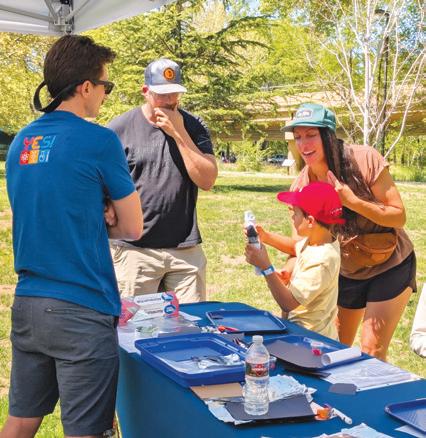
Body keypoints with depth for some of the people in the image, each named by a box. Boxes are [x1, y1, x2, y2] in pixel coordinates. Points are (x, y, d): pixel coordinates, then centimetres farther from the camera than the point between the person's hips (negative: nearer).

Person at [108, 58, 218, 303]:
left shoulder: (194, 127, 7)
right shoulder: (120, 128, 1)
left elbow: (207, 181, -5)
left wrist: (179, 133, -9)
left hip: (186, 249, 2)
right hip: (134, 249, -2)